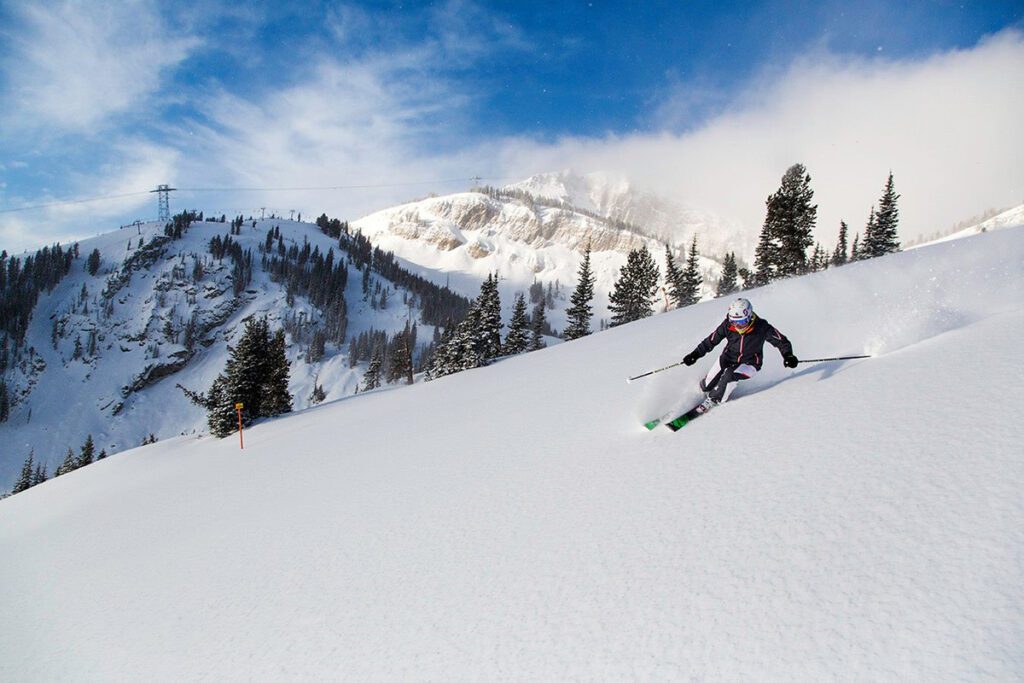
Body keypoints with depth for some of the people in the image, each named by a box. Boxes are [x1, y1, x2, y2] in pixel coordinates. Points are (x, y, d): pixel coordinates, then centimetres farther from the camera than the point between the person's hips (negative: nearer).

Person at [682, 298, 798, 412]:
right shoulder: (727, 325, -19)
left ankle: (713, 400, -10)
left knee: (730, 375, -32)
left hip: (749, 364, -2)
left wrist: (788, 355, -31)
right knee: (706, 386, 2)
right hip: (728, 359, 3)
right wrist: (695, 354, -15)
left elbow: (781, 341, -14)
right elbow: (711, 341, -8)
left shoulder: (762, 327, -23)